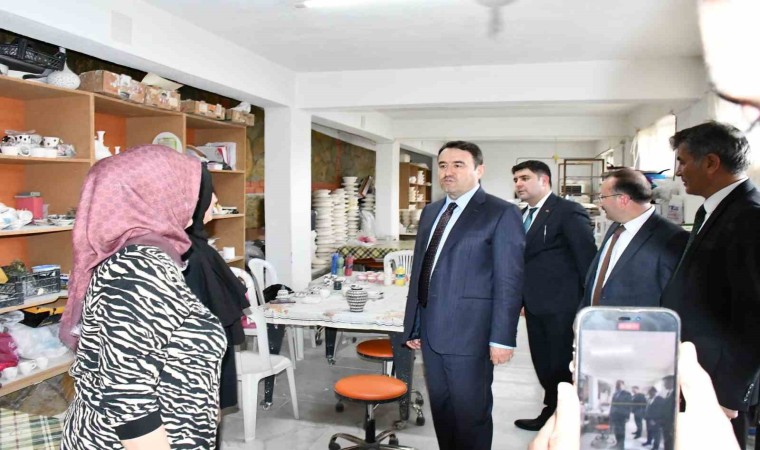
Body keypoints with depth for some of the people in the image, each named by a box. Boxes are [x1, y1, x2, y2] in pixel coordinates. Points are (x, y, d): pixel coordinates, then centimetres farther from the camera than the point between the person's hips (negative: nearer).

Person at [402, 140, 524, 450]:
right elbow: (419, 271, 14)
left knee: (471, 413, 7)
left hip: (468, 334, -6)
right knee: (441, 410, 18)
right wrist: (413, 325, 13)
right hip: (431, 331, 7)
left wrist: (502, 339, -14)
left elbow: (509, 282, -12)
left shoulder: (501, 214, -9)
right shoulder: (431, 211, 13)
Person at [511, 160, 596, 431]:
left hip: (559, 305, -7)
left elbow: (587, 258, -13)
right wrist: (523, 298, 9)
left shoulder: (569, 212, -12)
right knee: (543, 365, 17)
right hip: (535, 304, 7)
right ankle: (551, 415, 32)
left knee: (559, 365, 4)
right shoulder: (523, 215, 11)